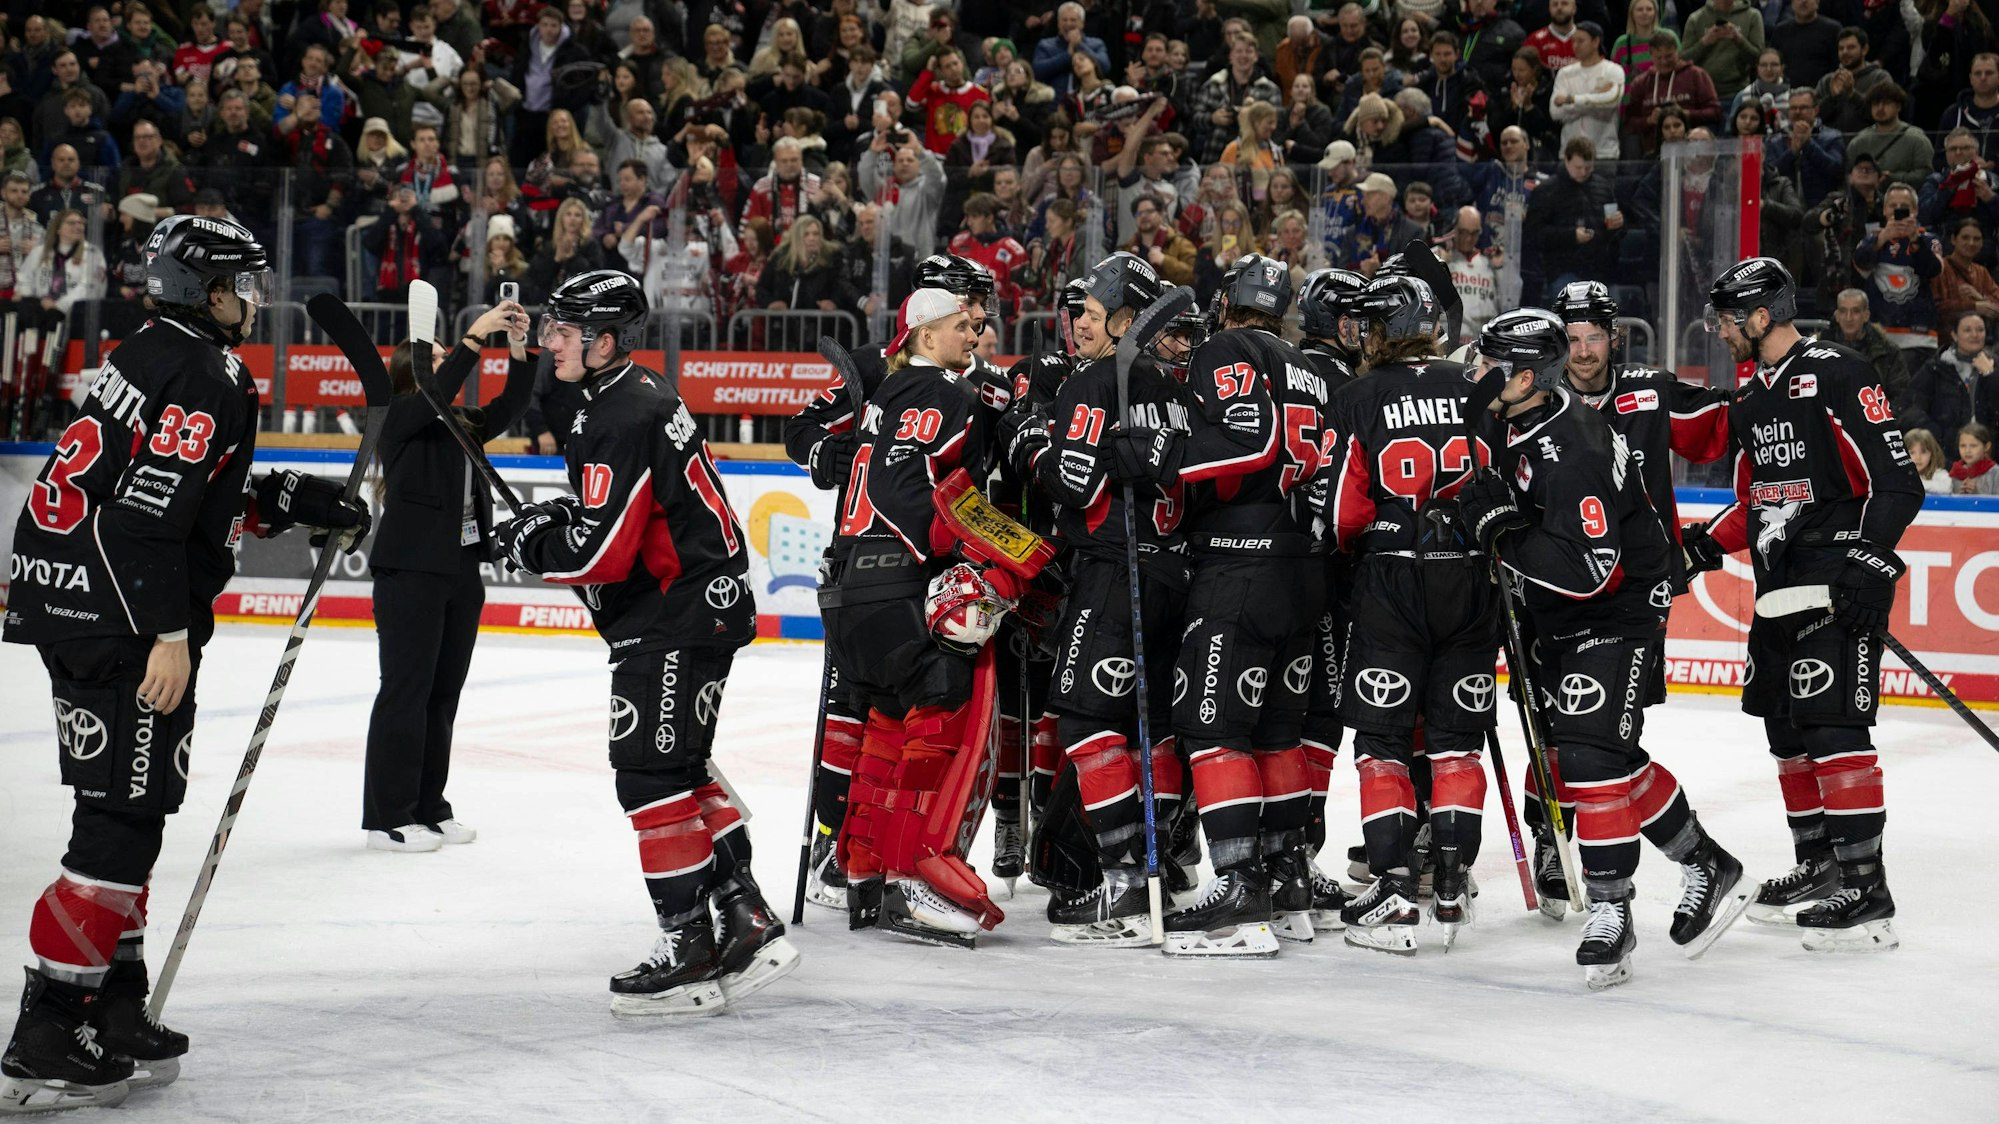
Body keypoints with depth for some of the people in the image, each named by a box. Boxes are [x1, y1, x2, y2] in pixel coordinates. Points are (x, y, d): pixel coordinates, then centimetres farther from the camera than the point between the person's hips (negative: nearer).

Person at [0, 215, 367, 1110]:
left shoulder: (152, 356, 18)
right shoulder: (204, 374, -12)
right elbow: (149, 513, -22)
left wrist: (288, 502, 19)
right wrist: (170, 635, -24)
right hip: (119, 622, -11)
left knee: (125, 818, 17)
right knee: (121, 825, -9)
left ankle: (113, 1017, 24)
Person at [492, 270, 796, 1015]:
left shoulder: (621, 422, -20)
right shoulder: (640, 396, 13)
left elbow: (600, 553, -24)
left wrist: (528, 547, -7)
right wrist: (557, 515, 12)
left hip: (676, 618, -11)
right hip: (706, 601, 11)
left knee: (650, 774, -8)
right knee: (680, 769, 17)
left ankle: (691, 956, -6)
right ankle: (747, 927, 20)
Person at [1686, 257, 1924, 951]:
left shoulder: (1837, 375, -12)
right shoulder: (1751, 400, 16)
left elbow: (1896, 482, -16)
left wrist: (1868, 562, -25)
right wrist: (1704, 548, 12)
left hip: (1839, 579, -9)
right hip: (1780, 582, 9)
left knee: (1833, 725, -14)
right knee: (1785, 726, 13)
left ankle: (1866, 891, -14)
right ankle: (1819, 867, 25)